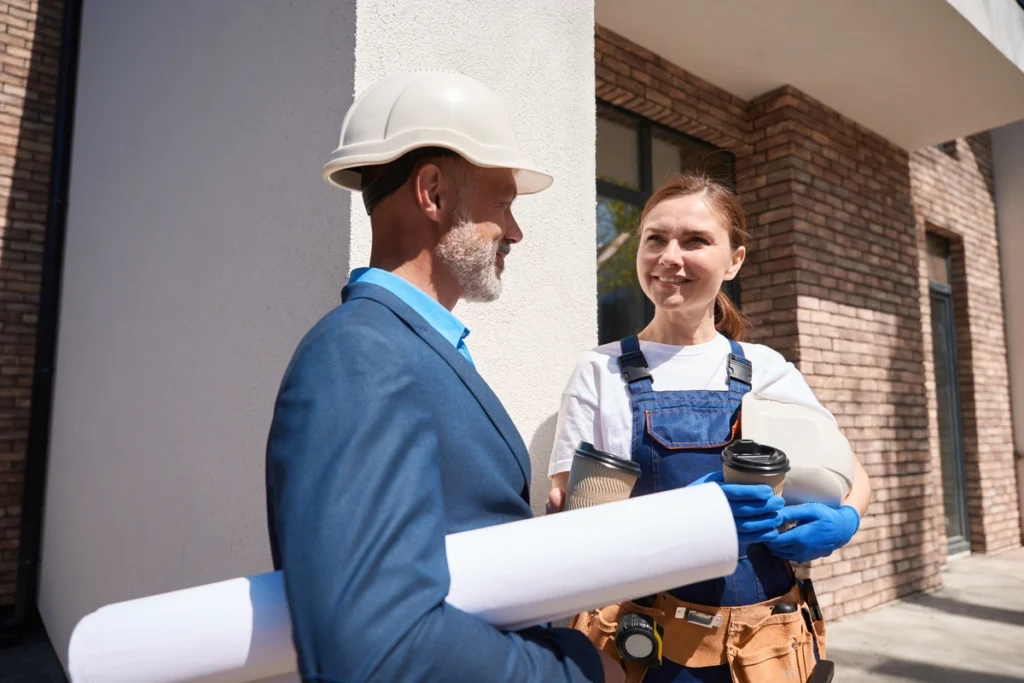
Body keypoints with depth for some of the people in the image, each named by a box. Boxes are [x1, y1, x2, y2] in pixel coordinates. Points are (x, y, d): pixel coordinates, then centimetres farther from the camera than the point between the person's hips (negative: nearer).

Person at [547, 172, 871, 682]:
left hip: (772, 641, 3)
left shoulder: (767, 370, 1)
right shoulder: (601, 372, -6)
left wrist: (842, 521, -12)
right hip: (644, 642, -2)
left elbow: (855, 478, 10)